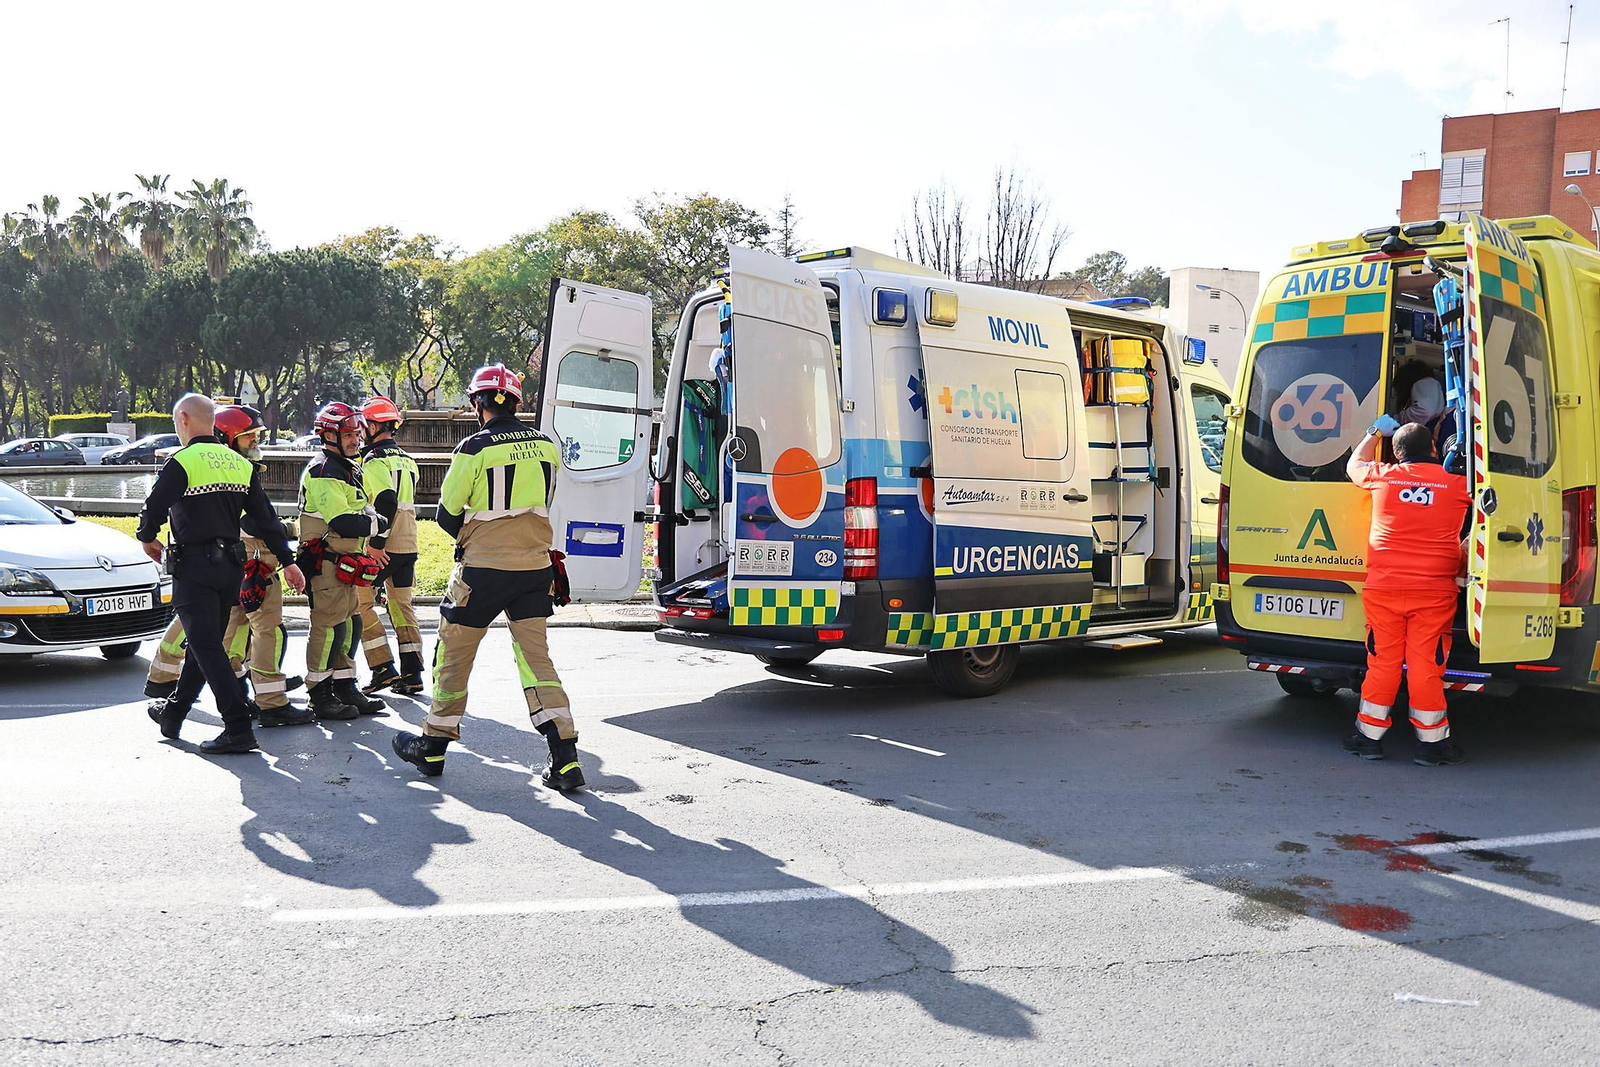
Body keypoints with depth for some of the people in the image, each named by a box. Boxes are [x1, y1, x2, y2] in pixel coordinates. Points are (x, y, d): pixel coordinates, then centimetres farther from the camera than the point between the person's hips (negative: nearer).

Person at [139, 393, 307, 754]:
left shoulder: (182, 462, -11)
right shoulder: (240, 463, 8)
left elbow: (153, 510, -13)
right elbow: (266, 517, 8)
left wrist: (147, 539, 9)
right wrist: (288, 562, 10)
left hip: (194, 565, -7)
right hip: (231, 564, 7)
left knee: (208, 648, -6)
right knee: (204, 642, 18)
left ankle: (238, 729, -12)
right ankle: (172, 714, 34)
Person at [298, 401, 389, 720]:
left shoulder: (347, 469, 18)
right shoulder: (323, 472, -16)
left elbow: (362, 511, 23)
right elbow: (344, 523, -24)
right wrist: (378, 524, -10)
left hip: (344, 563, 10)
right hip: (325, 564, -10)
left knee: (348, 626, 14)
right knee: (328, 627, -6)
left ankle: (345, 690, 22)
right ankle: (320, 697, 3)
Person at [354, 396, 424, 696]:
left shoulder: (375, 459, -12)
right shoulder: (407, 460, 16)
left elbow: (386, 502, -23)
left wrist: (376, 543, -21)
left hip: (382, 548, -8)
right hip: (408, 545, 8)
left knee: (361, 602, 2)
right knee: (402, 605, 12)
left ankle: (384, 669, -3)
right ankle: (412, 674, 11)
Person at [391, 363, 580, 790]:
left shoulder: (475, 448, -11)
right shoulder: (546, 445, 4)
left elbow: (448, 515, -5)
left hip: (483, 569, -4)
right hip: (536, 566, 4)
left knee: (454, 655, 12)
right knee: (535, 657, 6)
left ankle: (433, 748, 26)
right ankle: (565, 759, -2)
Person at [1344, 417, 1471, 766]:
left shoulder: (1383, 476, 3)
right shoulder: (1458, 485, 2)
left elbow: (1354, 464, 25)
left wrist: (1375, 432, 38)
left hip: (1383, 588, 1)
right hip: (1434, 593, -1)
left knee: (1382, 663, 8)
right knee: (1426, 666, 3)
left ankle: (1370, 736, 16)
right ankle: (1431, 742, 13)